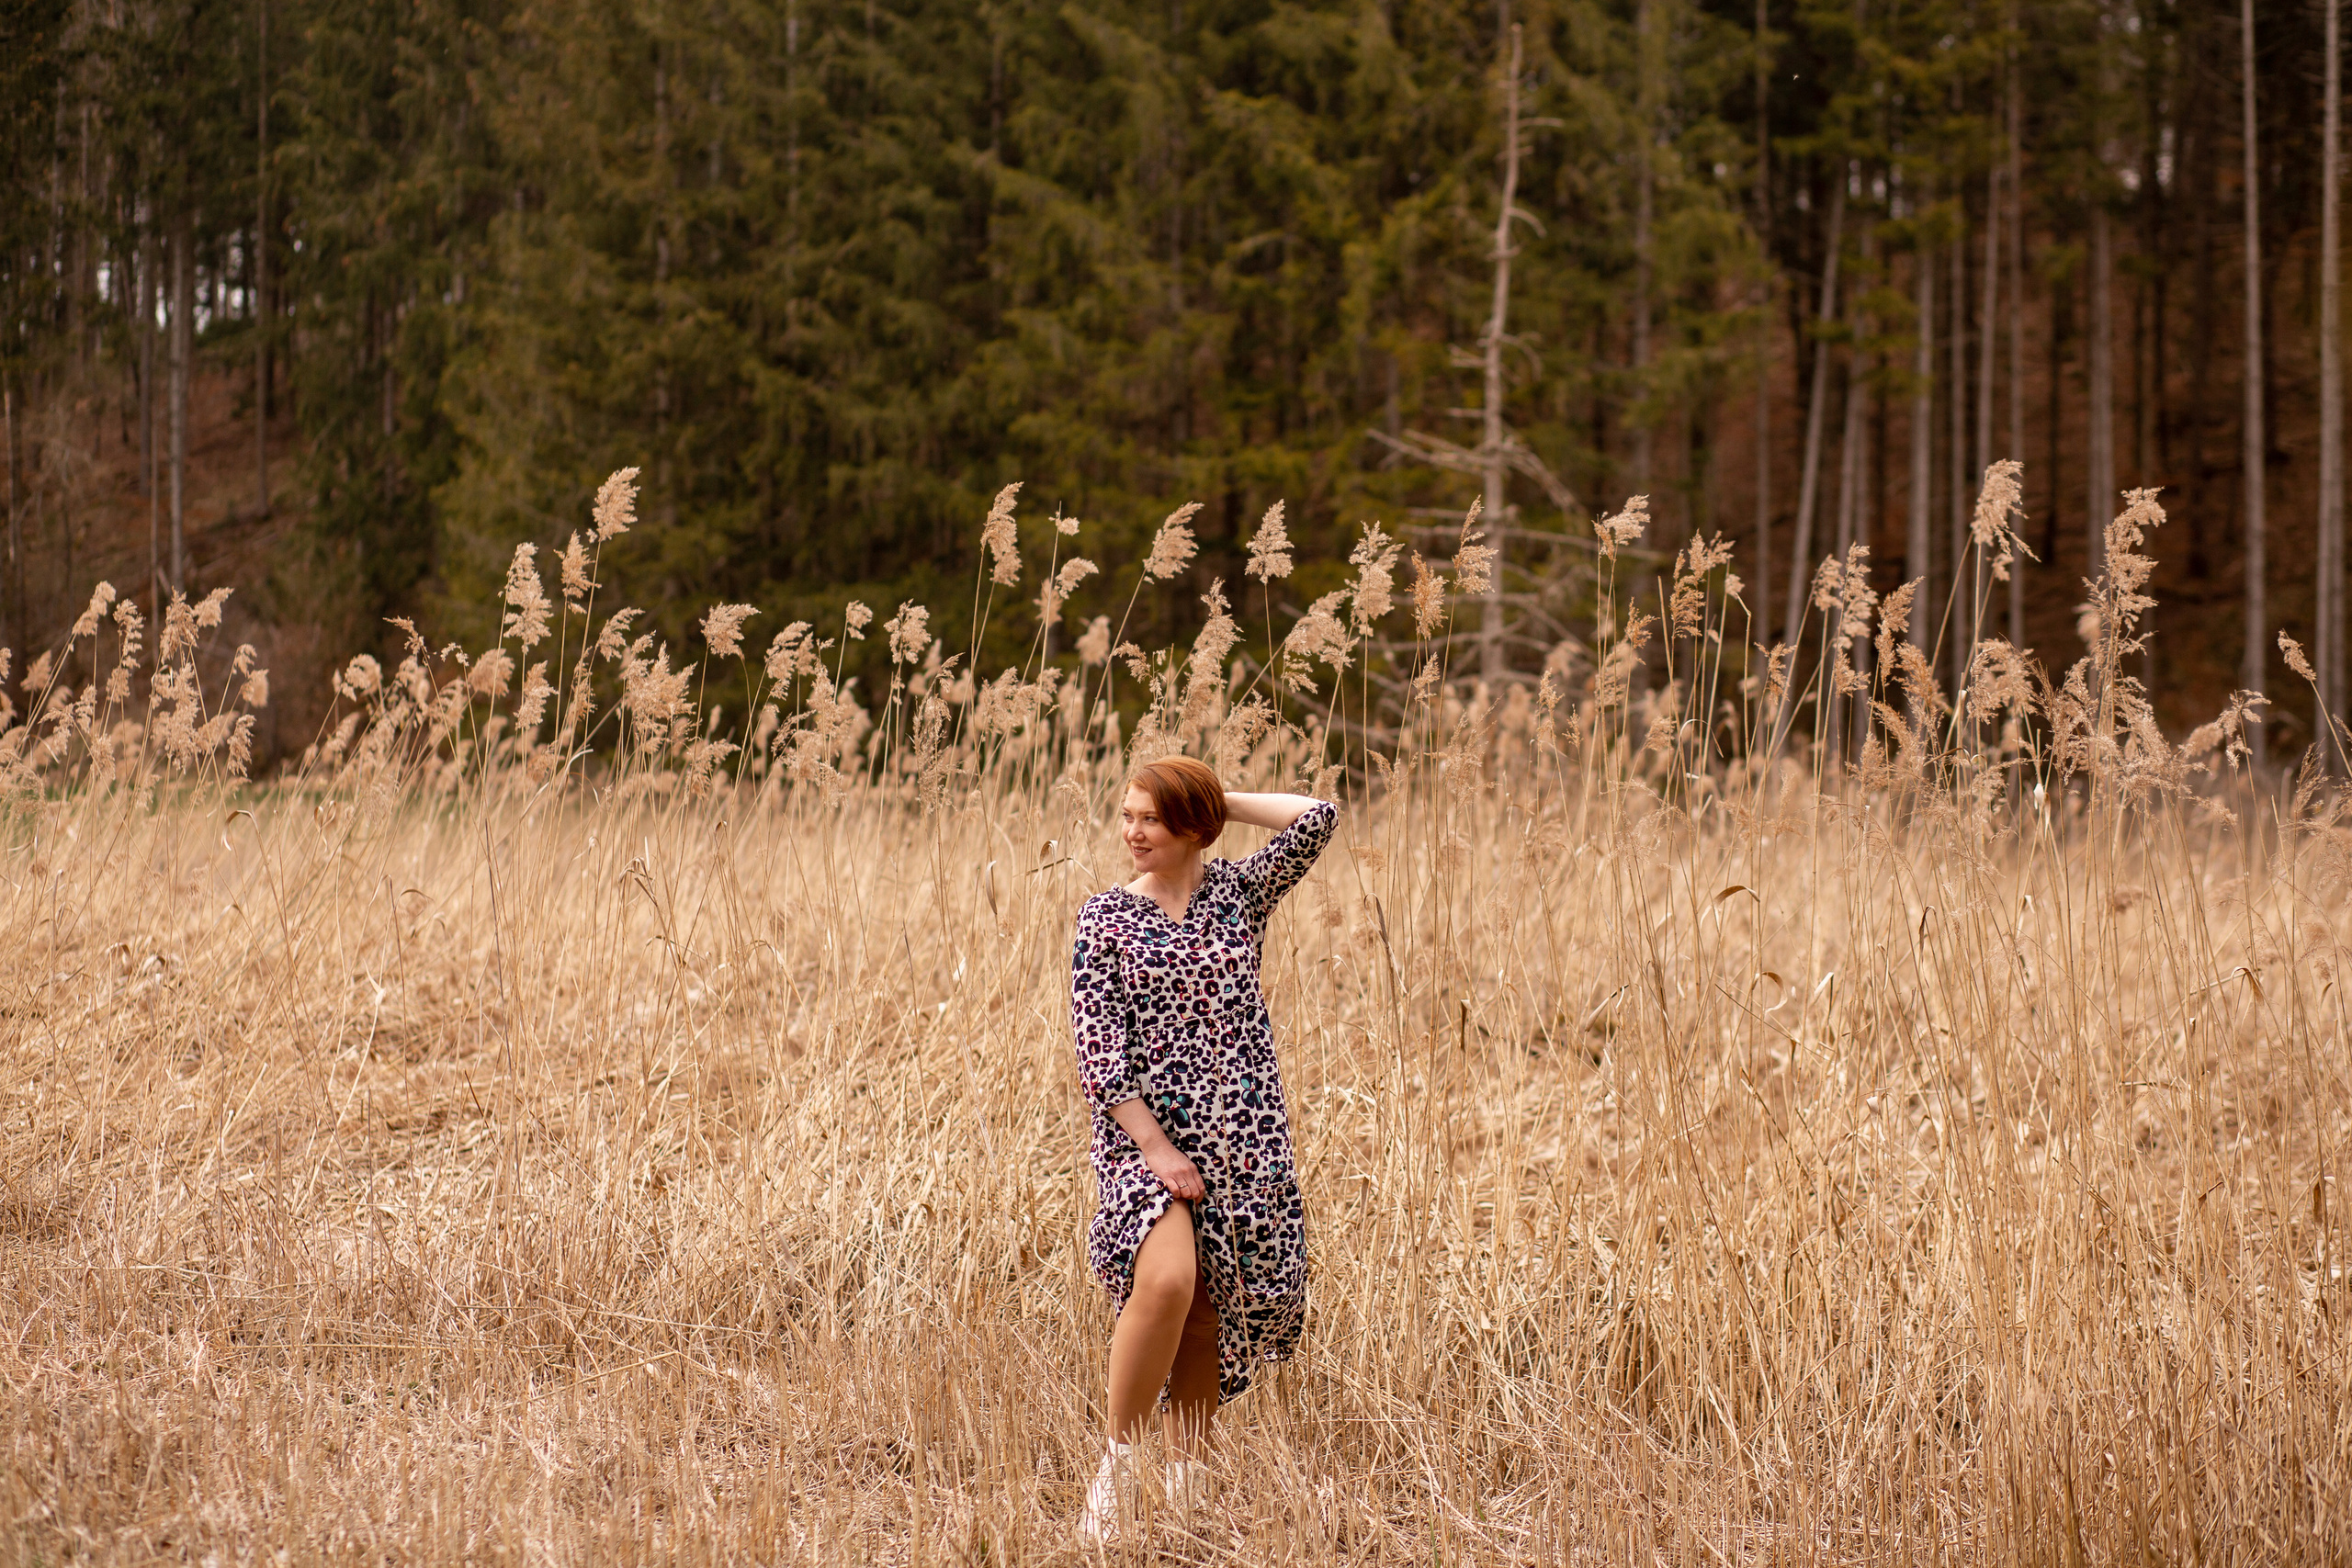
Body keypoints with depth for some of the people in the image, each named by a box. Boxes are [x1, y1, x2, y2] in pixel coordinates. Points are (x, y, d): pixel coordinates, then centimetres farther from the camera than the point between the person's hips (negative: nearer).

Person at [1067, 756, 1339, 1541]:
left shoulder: (1240, 892, 7)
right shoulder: (1105, 917, 2)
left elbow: (1318, 818, -6)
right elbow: (1098, 1051, -4)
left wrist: (1220, 802, 1)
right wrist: (1155, 1147, -13)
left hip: (1239, 1138, 3)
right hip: (1145, 1131, -3)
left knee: (1211, 1316, 4)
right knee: (1167, 1279, -25)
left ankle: (1186, 1483, 16)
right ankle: (1116, 1464, -11)